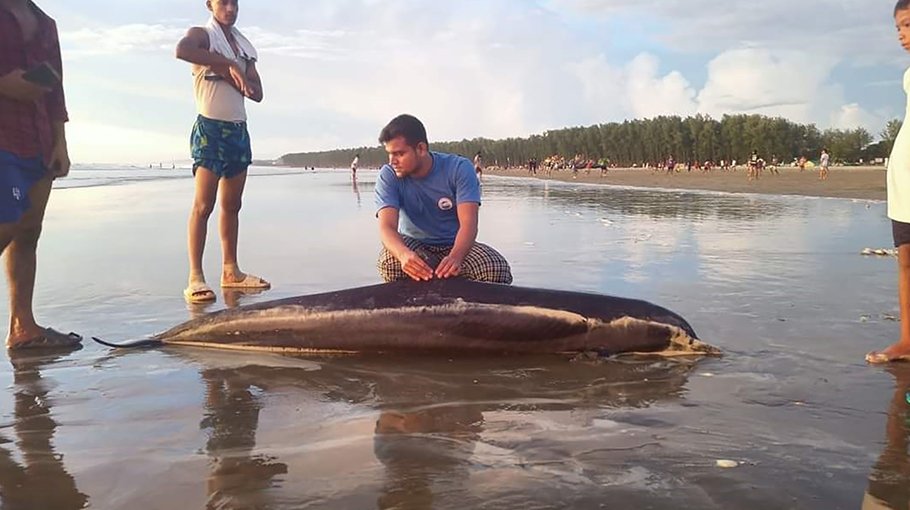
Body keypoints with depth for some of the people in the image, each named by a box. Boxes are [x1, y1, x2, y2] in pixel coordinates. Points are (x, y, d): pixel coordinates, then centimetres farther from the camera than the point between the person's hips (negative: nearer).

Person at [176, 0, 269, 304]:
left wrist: (228, 72, -8)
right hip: (210, 127, -7)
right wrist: (229, 64, -20)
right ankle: (196, 277, -14)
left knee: (232, 205, 8)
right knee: (203, 205, -12)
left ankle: (230, 271, 13)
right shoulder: (201, 35, 0)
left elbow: (257, 93, 8)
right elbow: (181, 50, -25)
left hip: (239, 129, 7)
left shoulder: (244, 46, 18)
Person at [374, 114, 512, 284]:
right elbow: (387, 227, -27)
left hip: (456, 246, 0)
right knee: (390, 262, -34)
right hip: (415, 246, 0)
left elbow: (468, 222, -27)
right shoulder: (388, 177, -13)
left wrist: (455, 257, -50)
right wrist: (404, 254, -52)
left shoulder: (459, 168, -15)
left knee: (498, 269, -28)